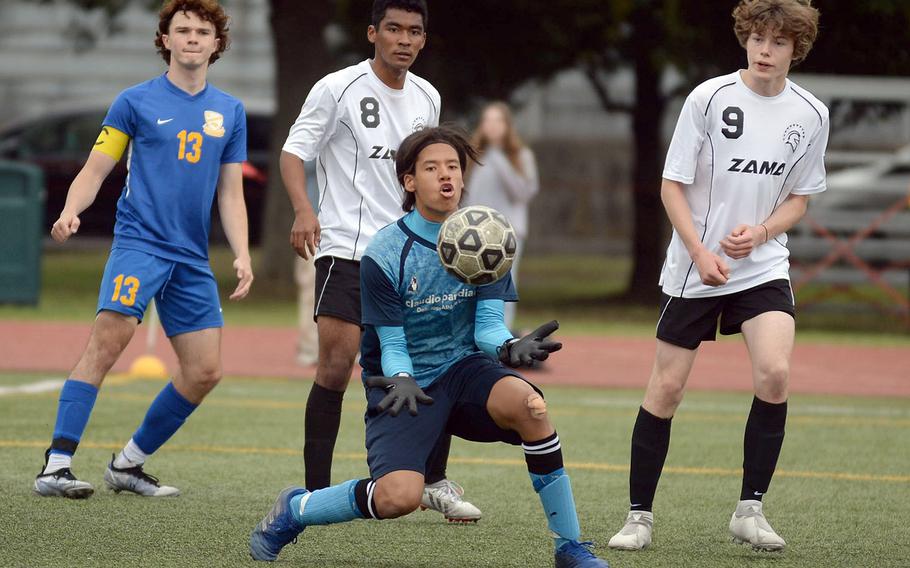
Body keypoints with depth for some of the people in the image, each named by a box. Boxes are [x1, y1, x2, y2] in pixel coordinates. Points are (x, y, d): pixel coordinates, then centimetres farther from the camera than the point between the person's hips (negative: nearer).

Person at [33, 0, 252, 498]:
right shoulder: (136, 101, 3)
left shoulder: (229, 112, 14)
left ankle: (128, 465, 17)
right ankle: (55, 466, -25)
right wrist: (70, 211, -17)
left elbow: (230, 192, 17)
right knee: (108, 339, -23)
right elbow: (95, 170, 2)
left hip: (192, 258, 5)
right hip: (139, 241, -5)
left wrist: (242, 254, 4)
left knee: (205, 371, 2)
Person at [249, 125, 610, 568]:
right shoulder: (383, 256, -12)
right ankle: (293, 509, 5)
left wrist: (509, 347, -28)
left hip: (463, 368, 3)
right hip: (406, 381, -3)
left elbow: (488, 326, -4)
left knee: (526, 402, -32)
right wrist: (401, 380, -32)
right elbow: (392, 346, -10)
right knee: (398, 496, -27)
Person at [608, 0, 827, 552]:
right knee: (666, 388, -1)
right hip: (694, 268, -1)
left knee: (775, 372, -20)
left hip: (763, 266, 2)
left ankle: (750, 509, -7)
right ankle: (640, 515, 13)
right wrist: (701, 253, -16)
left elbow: (799, 197, 9)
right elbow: (673, 185, -5)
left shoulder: (811, 114, 0)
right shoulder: (709, 98, -9)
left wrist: (761, 231, -10)